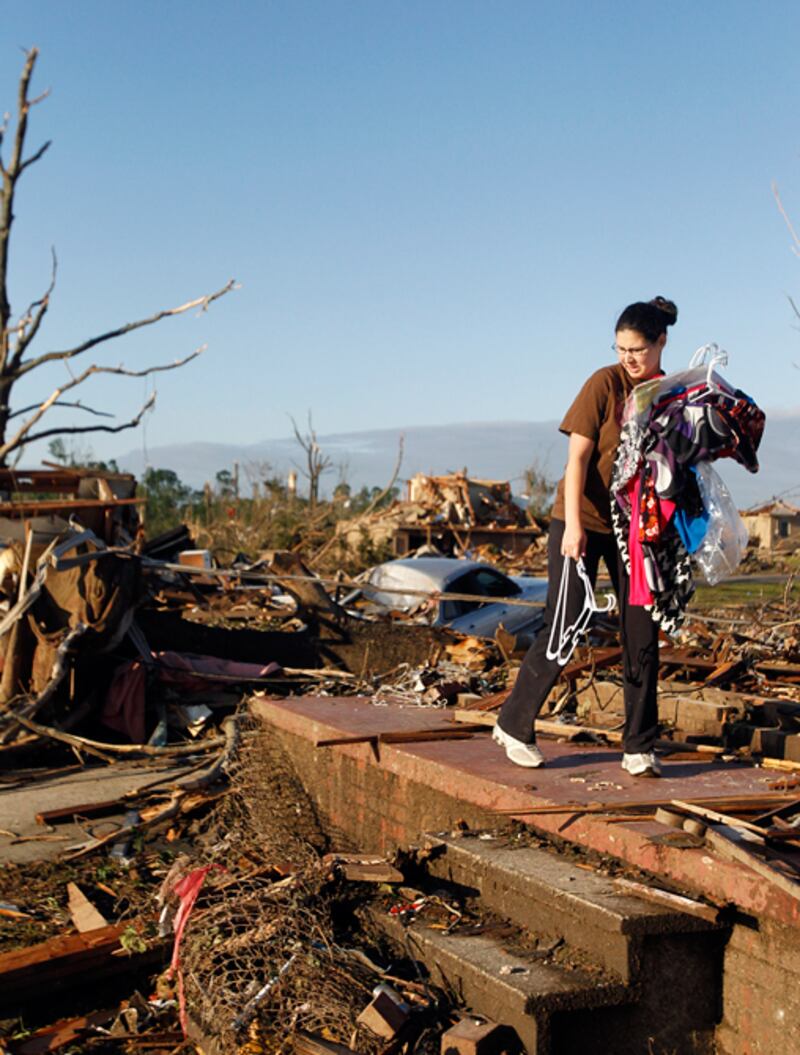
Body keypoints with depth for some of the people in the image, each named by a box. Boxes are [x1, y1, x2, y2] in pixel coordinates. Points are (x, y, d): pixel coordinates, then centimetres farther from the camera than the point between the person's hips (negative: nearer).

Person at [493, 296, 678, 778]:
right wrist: (573, 526, -21)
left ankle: (640, 747, 11)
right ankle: (514, 725, 13)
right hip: (583, 522, -4)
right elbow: (577, 457, -14)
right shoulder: (605, 383, -10)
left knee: (643, 635, 1)